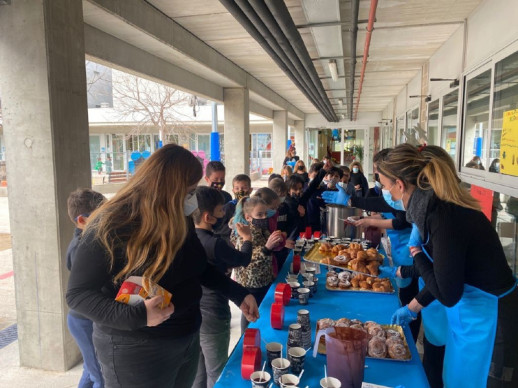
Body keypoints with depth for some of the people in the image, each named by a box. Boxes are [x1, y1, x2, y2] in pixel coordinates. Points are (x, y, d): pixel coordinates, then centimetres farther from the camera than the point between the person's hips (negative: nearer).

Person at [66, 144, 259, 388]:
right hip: (135, 350, -6)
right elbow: (78, 295, -19)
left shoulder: (181, 221, -2)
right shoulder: (109, 228, -23)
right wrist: (135, 316, -33)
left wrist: (239, 295, 2)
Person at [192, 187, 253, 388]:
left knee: (198, 372, 25)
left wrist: (225, 266, 0)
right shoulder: (214, 243, -27)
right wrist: (247, 238, 9)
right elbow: (244, 259, -8)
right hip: (212, 316, -7)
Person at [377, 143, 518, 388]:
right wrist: (412, 307, 18)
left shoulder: (442, 215, -28)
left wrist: (416, 253, -13)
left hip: (487, 320, -8)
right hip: (469, 312, 8)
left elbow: (447, 293, -25)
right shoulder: (437, 205, -1)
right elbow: (443, 274, 12)